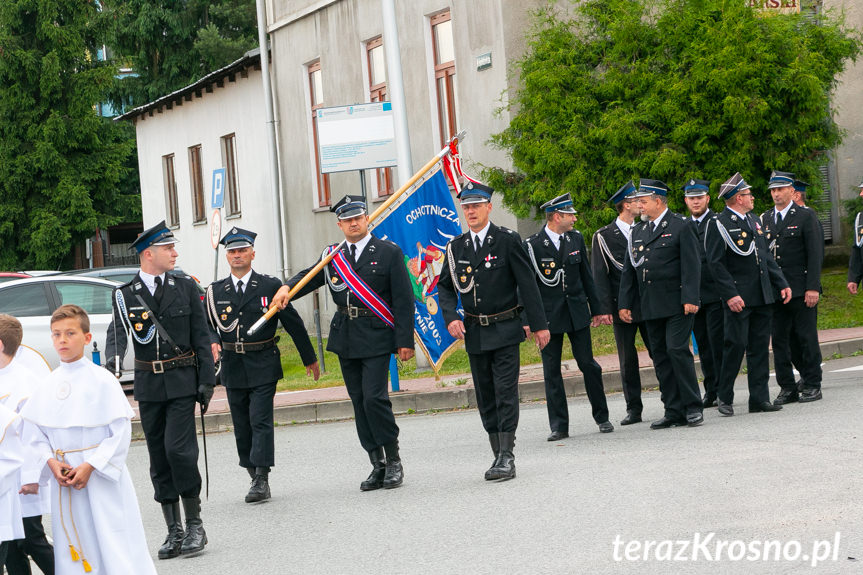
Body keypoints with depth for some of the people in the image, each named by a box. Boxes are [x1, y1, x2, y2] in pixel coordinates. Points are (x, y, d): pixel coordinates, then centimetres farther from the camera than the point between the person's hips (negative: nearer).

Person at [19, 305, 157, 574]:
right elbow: (34, 433, 10)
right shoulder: (46, 386, 6)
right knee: (73, 549, 7)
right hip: (63, 478, 4)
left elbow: (121, 431, -10)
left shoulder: (101, 380, -8)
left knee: (113, 540, -3)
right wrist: (51, 462, -7)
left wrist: (90, 466, -15)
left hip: (102, 476, -4)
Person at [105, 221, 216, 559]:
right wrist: (112, 362, -33)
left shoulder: (185, 287, 5)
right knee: (159, 457, 6)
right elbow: (117, 333, -12)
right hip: (148, 384, 2)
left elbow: (201, 337, 5)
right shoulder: (125, 294, 2)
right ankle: (174, 531, 14)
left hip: (182, 379, -1)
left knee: (179, 449, -13)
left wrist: (207, 380, -1)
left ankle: (194, 525, 0)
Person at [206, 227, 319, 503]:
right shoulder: (215, 291, 7)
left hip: (263, 366, -3)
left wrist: (309, 358, 10)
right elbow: (207, 327, 4)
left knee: (261, 421, -10)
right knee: (242, 426, 7)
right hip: (232, 368, 3)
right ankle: (256, 478, 17)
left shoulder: (270, 285, 0)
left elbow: (293, 322, 5)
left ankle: (261, 480, -11)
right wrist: (212, 344, -20)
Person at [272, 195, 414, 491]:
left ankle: (394, 461, 1)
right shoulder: (332, 256, 11)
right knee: (359, 401, 7)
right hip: (345, 338, 5)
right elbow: (309, 277, 7)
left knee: (374, 397, -14)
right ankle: (377, 465, 14)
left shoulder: (389, 252, -2)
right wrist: (286, 288, -16)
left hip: (377, 336, -5)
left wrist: (405, 340, -9)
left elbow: (403, 299, -4)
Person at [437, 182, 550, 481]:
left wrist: (539, 324, -8)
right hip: (474, 333, 5)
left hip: (505, 330, -4)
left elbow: (527, 284, -6)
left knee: (506, 393, -9)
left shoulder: (507, 240, -5)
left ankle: (506, 457, -9)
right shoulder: (456, 247, 6)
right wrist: (451, 317, -7)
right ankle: (498, 455, 16)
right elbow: (445, 287, 12)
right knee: (485, 397, 8)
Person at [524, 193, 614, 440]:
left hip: (577, 312, 3)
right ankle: (559, 426, 7)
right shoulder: (532, 246, -8)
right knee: (551, 371, 1)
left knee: (588, 364, 4)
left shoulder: (576, 239, 7)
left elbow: (586, 276, 13)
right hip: (548, 315, -3)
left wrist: (596, 309, 13)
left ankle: (602, 416, 17)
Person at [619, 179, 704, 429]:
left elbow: (691, 266, -9)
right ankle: (674, 411, 10)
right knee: (660, 357, 5)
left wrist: (690, 299, -17)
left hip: (677, 304, -7)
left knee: (677, 350, -13)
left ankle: (693, 407, -4)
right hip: (651, 306, 7)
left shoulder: (681, 227, -3)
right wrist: (625, 303, 11)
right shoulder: (638, 231, 16)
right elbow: (628, 270, 17)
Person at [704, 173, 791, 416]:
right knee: (736, 345, -7)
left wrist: (782, 284, 13)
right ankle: (725, 398, 6)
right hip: (738, 299, -7)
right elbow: (715, 263, -12)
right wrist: (730, 294, -19)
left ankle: (760, 399, 9)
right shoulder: (718, 224, -8)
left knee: (760, 347, 6)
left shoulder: (754, 221, 17)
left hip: (762, 296, 7)